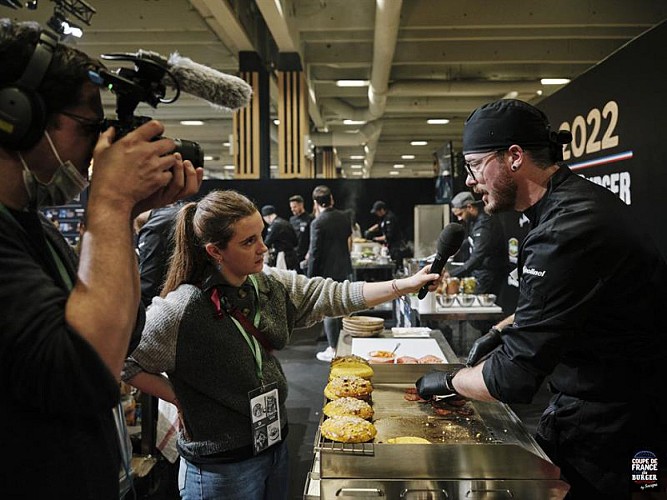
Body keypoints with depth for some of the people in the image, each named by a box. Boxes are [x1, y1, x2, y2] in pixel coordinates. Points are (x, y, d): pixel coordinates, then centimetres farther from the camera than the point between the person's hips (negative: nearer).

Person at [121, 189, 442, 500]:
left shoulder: (270, 284, -3)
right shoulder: (181, 310, -23)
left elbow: (335, 296, -4)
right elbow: (125, 362, -14)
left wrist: (406, 285, -11)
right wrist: (180, 399, -14)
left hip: (275, 446, 6)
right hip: (221, 466, -6)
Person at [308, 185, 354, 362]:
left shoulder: (318, 223, -17)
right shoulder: (344, 217, 3)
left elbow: (315, 253, -16)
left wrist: (311, 277, -9)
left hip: (327, 272, -7)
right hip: (344, 269, 7)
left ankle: (333, 350, 7)